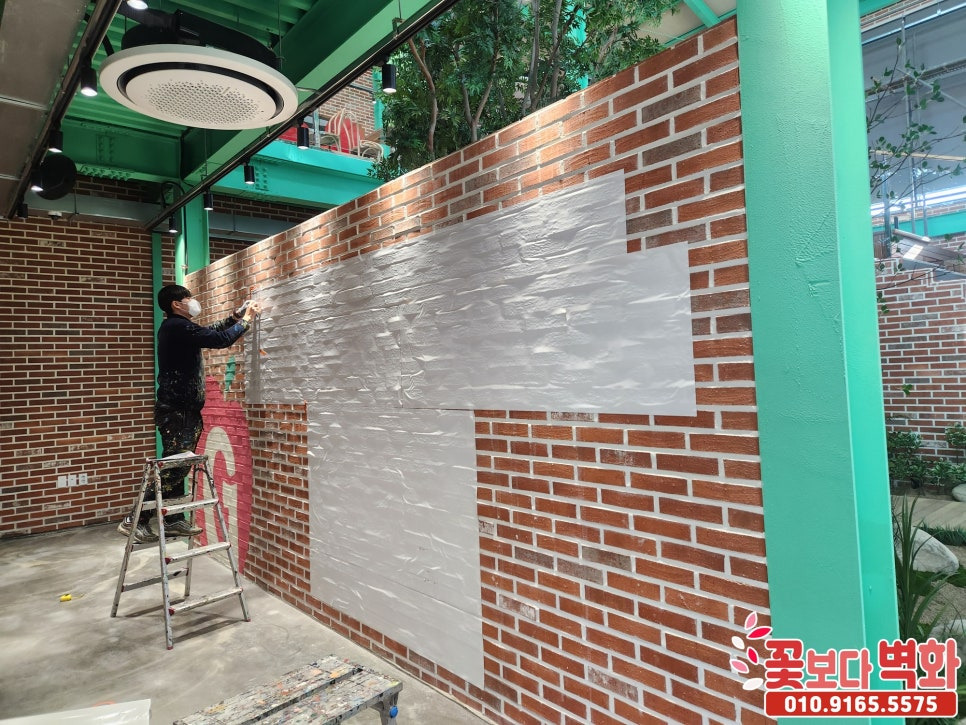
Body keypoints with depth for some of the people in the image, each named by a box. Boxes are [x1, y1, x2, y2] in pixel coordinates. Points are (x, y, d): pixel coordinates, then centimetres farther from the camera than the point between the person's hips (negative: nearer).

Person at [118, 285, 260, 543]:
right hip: (178, 410, -11)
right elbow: (221, 339, -18)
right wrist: (246, 319, -5)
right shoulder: (178, 326, -15)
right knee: (173, 467, -9)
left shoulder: (174, 327, 16)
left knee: (176, 465, 12)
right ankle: (134, 520, -3)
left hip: (179, 408, 11)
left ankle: (174, 520, 19)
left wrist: (236, 316, 21)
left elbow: (209, 331, 28)